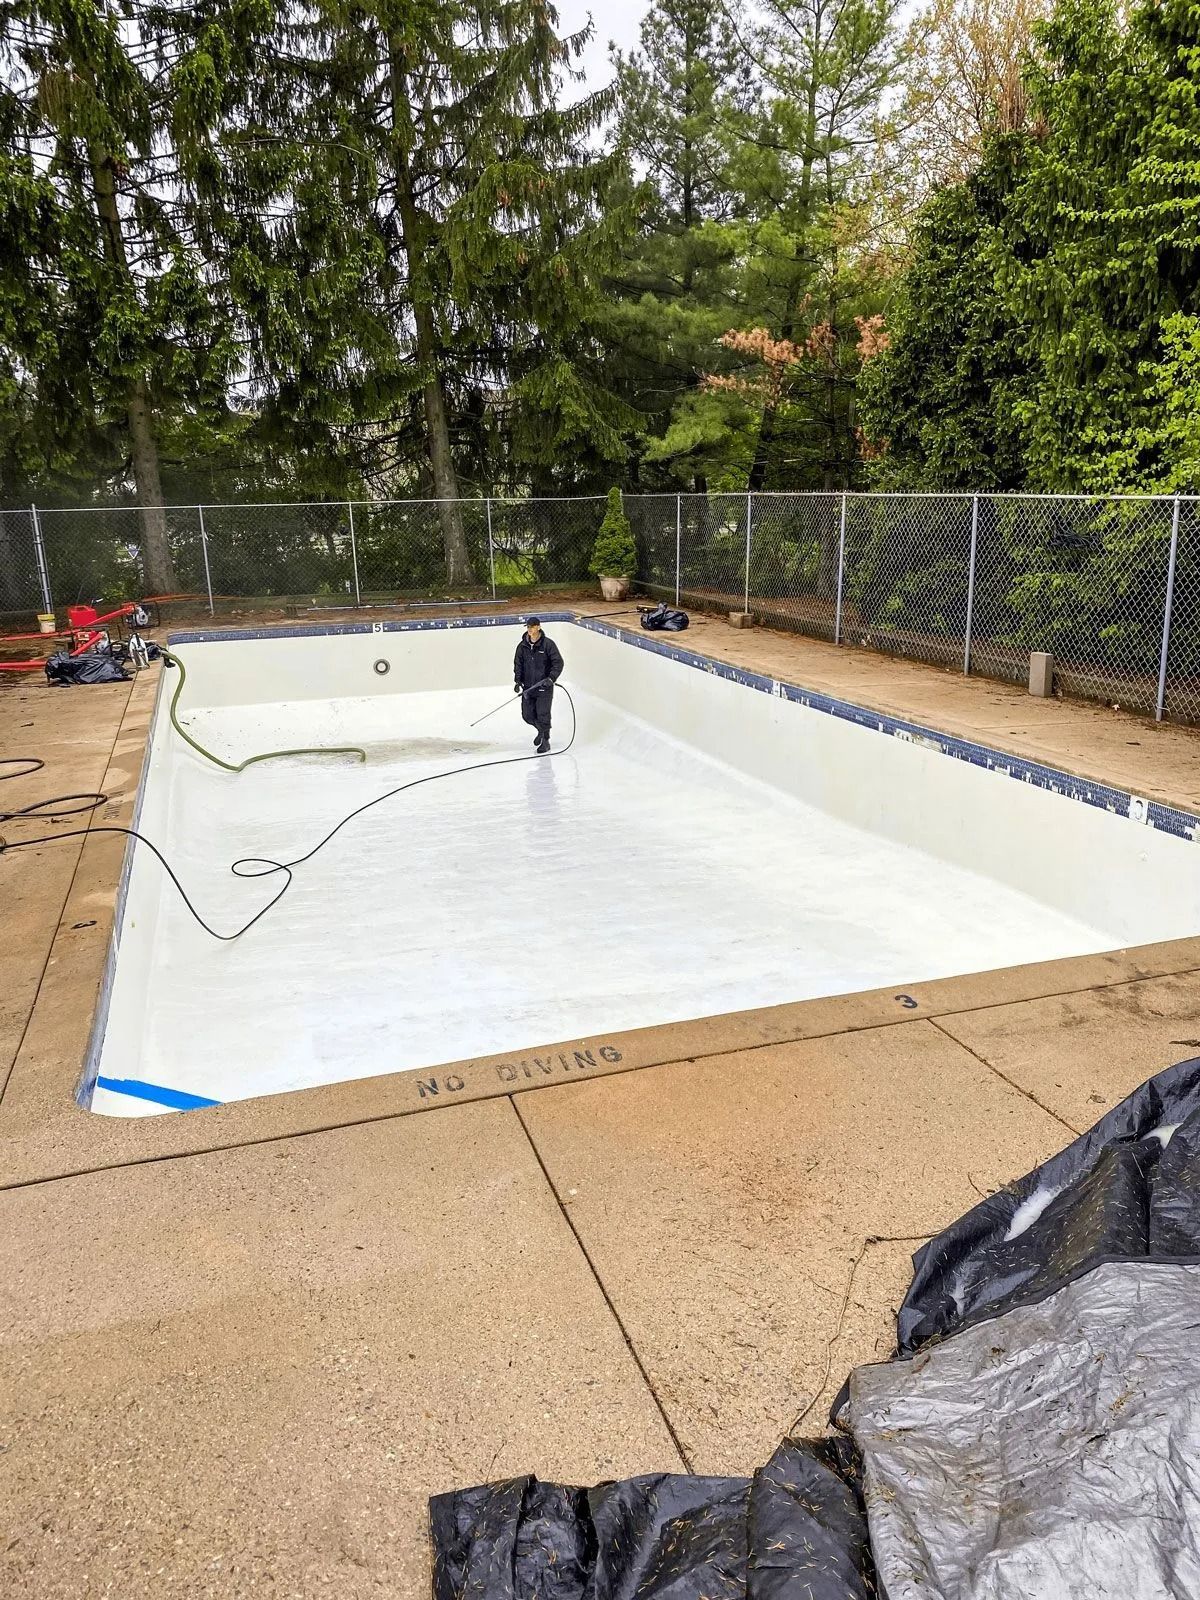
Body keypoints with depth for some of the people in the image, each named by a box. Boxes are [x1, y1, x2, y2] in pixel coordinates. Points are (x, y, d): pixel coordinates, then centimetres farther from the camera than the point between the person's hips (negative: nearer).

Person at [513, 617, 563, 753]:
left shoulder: (548, 644, -9)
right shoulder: (522, 646, 4)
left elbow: (558, 662, -9)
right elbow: (518, 664, 9)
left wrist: (551, 678, -21)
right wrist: (517, 680, -4)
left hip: (544, 687, -5)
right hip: (528, 687, 5)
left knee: (543, 715, -4)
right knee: (527, 715, 7)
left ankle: (545, 741, 12)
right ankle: (541, 730, 36)